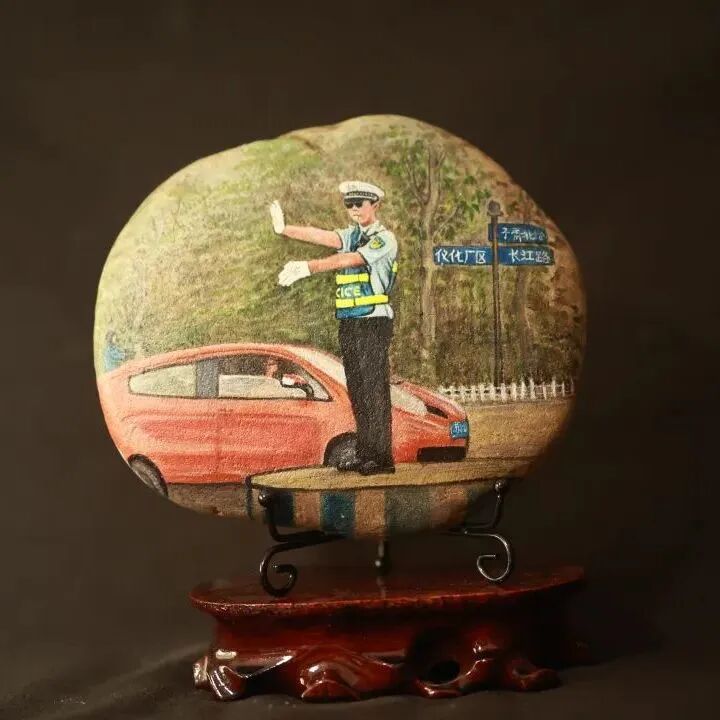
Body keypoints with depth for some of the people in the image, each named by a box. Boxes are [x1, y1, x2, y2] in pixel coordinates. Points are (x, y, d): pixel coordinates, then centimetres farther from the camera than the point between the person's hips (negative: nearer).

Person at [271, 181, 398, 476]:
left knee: (375, 389, -7)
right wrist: (284, 229, -15)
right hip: (348, 323, 8)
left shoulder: (384, 238, -7)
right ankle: (363, 453, 16)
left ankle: (381, 457, -4)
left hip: (374, 321, -8)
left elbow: (347, 259, -21)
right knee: (356, 390, 10)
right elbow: (322, 237, -1)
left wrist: (308, 267, -31)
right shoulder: (351, 234, 16)